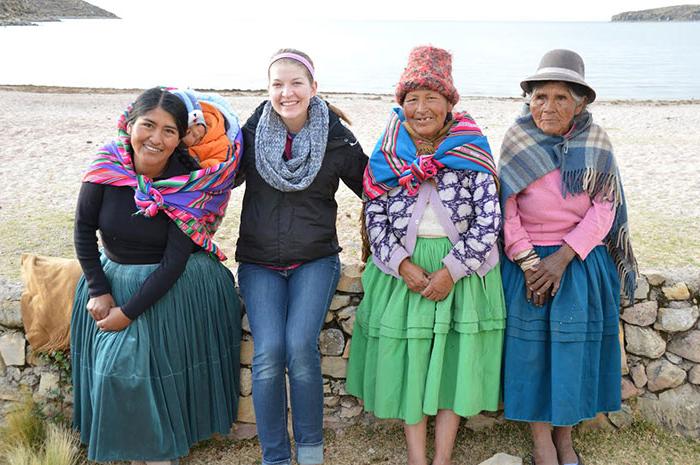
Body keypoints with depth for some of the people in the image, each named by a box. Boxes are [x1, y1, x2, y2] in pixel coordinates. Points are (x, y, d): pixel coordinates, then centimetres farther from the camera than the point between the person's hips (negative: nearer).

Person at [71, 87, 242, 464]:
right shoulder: (106, 167, -14)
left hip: (173, 288, -3)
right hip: (112, 279, 3)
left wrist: (129, 312, -18)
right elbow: (84, 229, -4)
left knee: (163, 363, -3)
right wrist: (98, 290, -8)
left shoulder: (190, 184, -20)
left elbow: (174, 262, -19)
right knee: (114, 366, 3)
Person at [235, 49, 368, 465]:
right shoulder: (252, 133, -1)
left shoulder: (338, 139, -3)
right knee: (269, 352, -16)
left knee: (300, 345, -21)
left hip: (315, 261, -1)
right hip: (259, 263, 1)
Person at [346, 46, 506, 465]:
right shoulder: (388, 155, 0)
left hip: (462, 268, -1)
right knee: (408, 360, 5)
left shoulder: (472, 150, -4)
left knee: (455, 358, 5)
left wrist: (451, 269, -15)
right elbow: (375, 218, 0)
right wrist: (403, 264, -13)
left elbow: (488, 218, -8)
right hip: (404, 269, 1)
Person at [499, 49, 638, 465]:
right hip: (527, 262, -1)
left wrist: (562, 259, -16)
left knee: (576, 347, 3)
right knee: (531, 346, -1)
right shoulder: (517, 142, -5)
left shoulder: (596, 143, -2)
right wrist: (529, 263, -13)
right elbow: (505, 209, -6)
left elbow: (603, 212, -6)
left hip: (582, 261, 1)